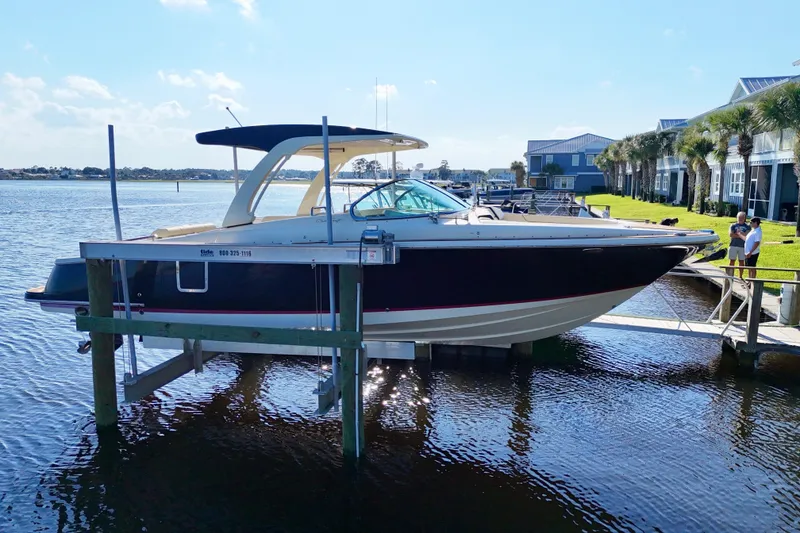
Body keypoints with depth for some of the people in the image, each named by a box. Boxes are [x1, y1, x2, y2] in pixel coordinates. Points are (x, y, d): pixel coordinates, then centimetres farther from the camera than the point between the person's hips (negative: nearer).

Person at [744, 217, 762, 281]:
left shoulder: (758, 232, -16)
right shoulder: (753, 230, 14)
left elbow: (757, 243, -22)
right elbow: (747, 239, 21)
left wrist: (750, 252, -24)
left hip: (752, 253, -9)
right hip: (748, 253, 9)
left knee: (752, 268, -2)